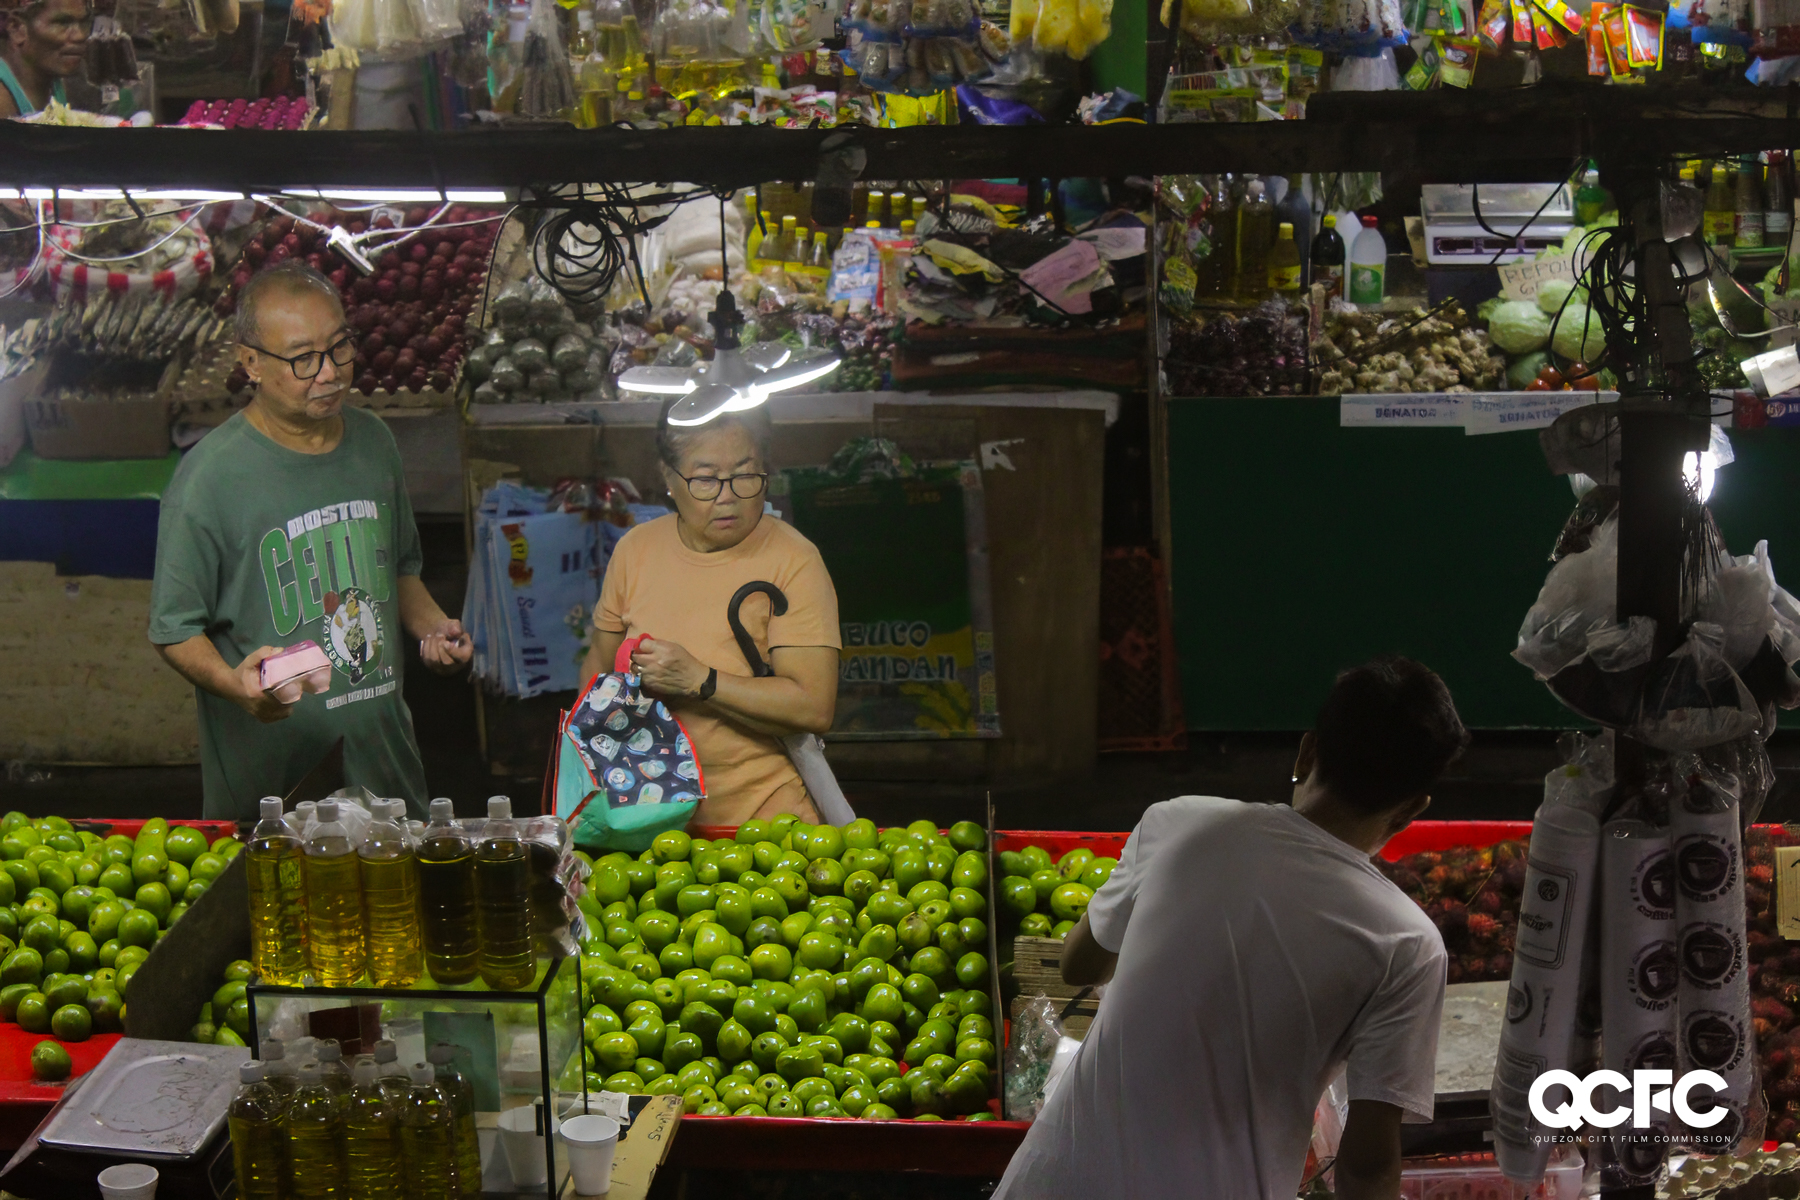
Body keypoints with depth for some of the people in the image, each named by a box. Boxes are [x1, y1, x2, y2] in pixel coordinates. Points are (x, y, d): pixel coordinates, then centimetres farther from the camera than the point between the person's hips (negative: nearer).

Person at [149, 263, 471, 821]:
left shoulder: (373, 441, 6)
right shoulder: (210, 475, -14)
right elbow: (175, 628, -10)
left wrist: (431, 626, 3)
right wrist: (232, 682, -27)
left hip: (380, 737, 5)